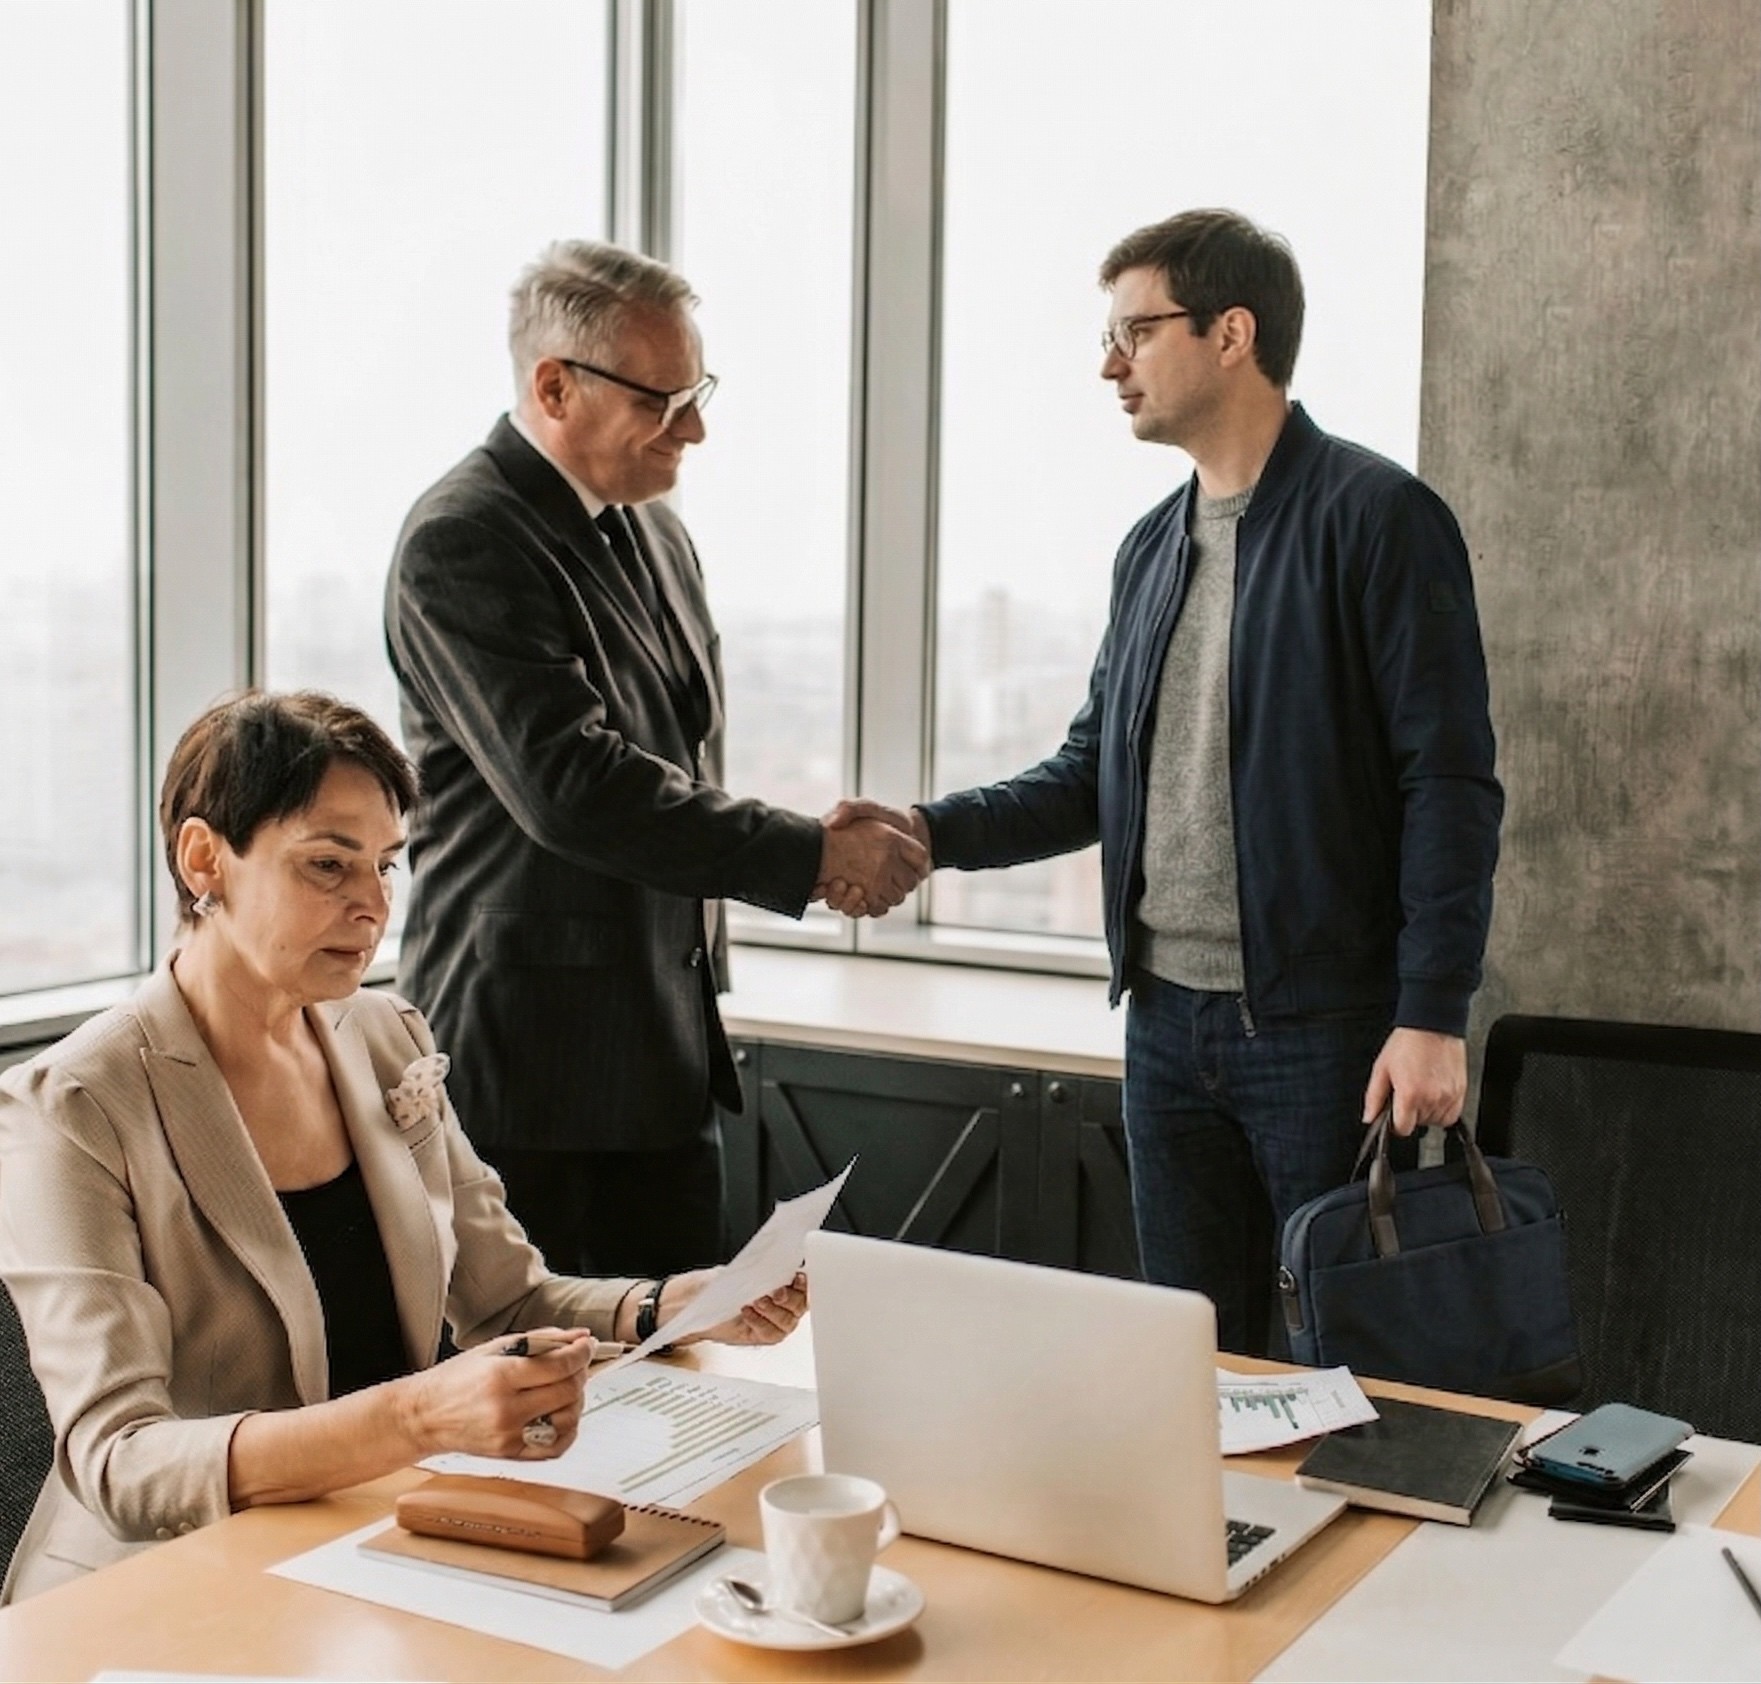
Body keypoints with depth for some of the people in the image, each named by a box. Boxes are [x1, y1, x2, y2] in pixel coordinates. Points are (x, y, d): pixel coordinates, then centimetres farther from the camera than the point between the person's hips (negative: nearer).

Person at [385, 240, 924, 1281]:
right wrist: (811, 854, -23)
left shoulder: (656, 531, 13)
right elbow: (570, 786, -25)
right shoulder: (461, 543, -14)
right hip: (526, 1059, -8)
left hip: (672, 1049, 8)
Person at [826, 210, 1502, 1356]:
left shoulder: (1377, 519, -9)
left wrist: (1433, 1017, -18)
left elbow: (1450, 786, -13)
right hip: (1167, 1023, 7)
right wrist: (930, 831, -1)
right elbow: (1094, 773, 14)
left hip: (1325, 1026, -6)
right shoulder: (1152, 549, 12)